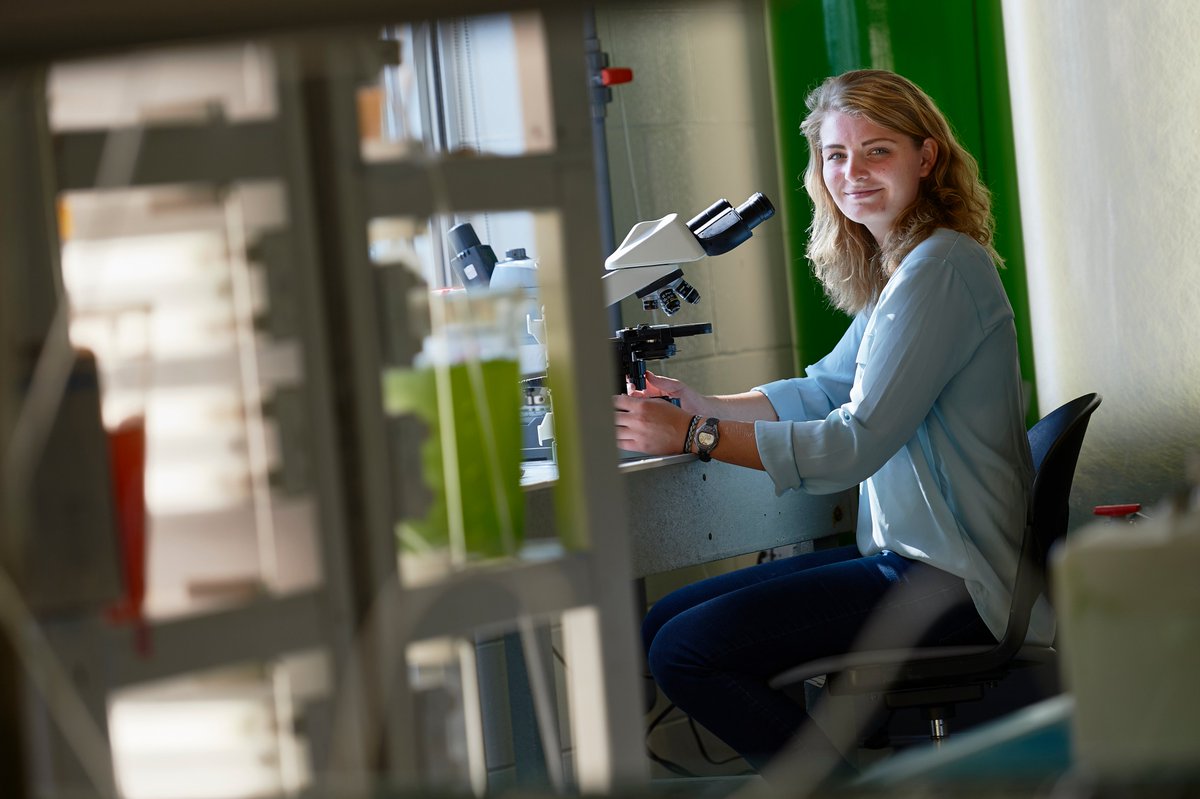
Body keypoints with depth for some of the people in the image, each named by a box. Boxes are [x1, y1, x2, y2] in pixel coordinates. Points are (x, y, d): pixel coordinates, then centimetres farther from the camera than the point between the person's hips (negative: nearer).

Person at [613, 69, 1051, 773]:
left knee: (685, 652, -16)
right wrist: (704, 406, 8)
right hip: (906, 558, 11)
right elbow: (828, 389, 22)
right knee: (665, 623, 11)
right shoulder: (895, 268, 15)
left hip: (949, 584, -11)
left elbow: (855, 444, -22)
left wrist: (695, 438, -19)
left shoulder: (941, 268, -17)